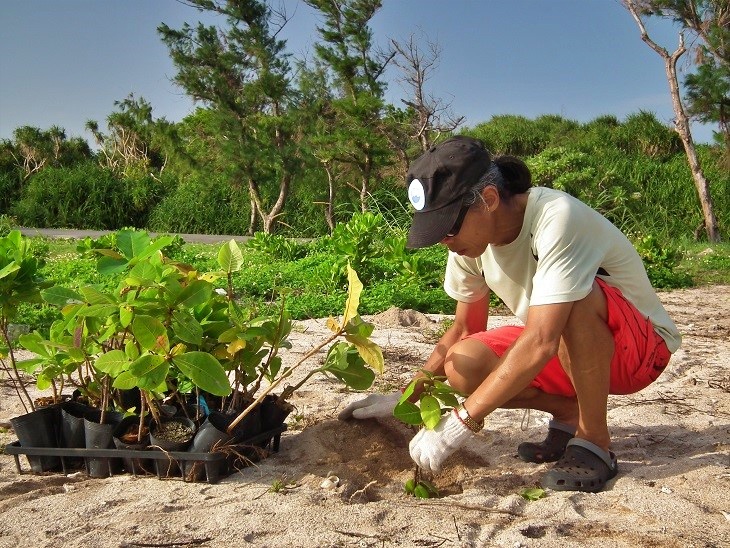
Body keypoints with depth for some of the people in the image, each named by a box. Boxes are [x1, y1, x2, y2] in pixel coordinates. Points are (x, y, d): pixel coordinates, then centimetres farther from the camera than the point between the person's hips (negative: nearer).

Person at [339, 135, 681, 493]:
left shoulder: (556, 218, -32)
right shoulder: (470, 238, -10)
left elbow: (540, 343, -39)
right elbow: (464, 330, 3)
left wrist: (457, 425, -37)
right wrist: (403, 399, -6)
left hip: (642, 346, -6)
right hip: (568, 346, 6)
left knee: (577, 297, -38)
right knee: (462, 365, -19)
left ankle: (594, 441, -18)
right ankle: (569, 415, 3)